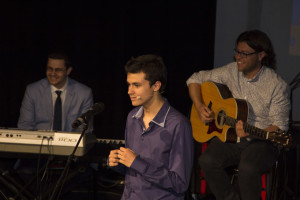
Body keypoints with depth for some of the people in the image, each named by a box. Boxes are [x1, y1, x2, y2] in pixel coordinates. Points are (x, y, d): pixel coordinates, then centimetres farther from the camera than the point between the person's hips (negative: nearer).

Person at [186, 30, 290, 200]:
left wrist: (251, 133, -28)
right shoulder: (231, 72, 2)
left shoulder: (277, 86, -11)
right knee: (207, 161, -26)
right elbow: (195, 79, 14)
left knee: (248, 168, -36)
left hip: (261, 142, -4)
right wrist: (199, 106, -4)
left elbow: (280, 126, -11)